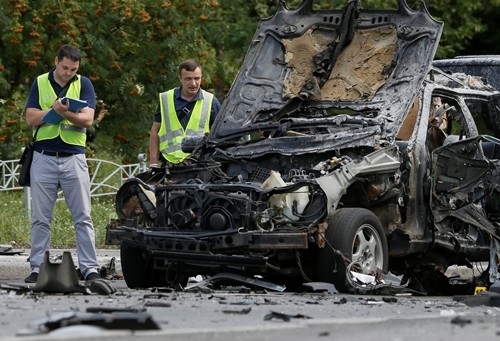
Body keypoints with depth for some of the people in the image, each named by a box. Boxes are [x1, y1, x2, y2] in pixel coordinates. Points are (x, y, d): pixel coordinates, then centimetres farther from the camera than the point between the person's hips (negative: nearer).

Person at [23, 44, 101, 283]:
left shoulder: (83, 84, 4)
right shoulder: (40, 84, 7)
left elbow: (88, 120, -8)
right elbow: (31, 118, -1)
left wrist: (67, 114, -26)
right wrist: (54, 109, -15)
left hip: (73, 157, -1)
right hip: (44, 158, 1)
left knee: (83, 217, -2)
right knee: (40, 218, 4)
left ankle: (89, 268, -1)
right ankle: (37, 268, 9)